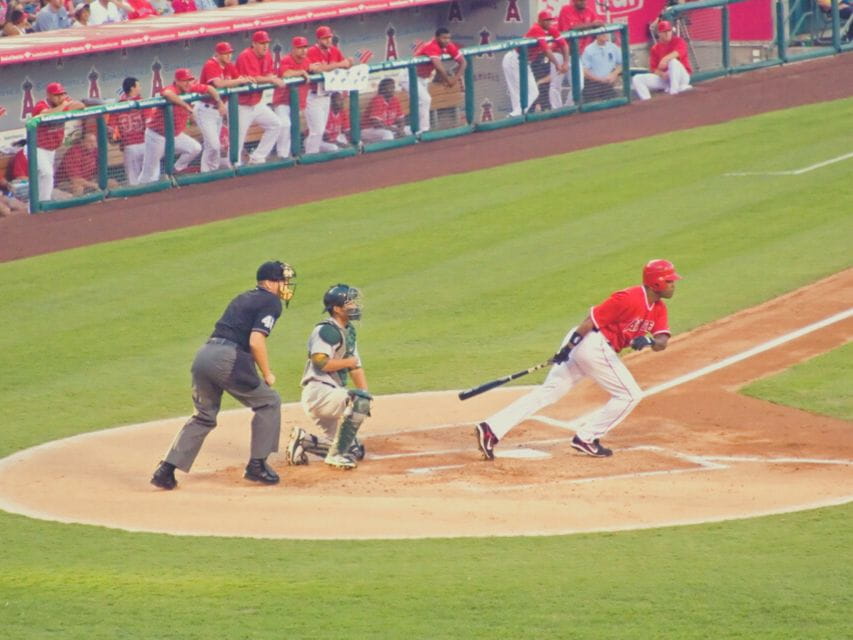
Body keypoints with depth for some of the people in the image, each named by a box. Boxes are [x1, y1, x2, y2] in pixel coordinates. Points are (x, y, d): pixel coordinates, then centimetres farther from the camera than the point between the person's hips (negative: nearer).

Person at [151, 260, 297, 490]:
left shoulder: (244, 298, 27)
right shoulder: (271, 302, 1)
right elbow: (256, 342, -11)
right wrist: (267, 375, 1)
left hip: (203, 354, 8)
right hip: (227, 358, -8)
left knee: (204, 416, 20)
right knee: (268, 402, 11)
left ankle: (166, 470, 10)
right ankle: (257, 465, 10)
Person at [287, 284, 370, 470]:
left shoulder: (348, 331, 16)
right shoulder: (326, 331, -13)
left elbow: (356, 367, 16)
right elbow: (320, 363, -26)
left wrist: (366, 395, 4)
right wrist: (348, 362, -12)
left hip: (333, 394, 9)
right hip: (318, 392, -9)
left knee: (355, 451, 8)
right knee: (358, 400, -32)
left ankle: (302, 440, 15)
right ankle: (336, 455, -24)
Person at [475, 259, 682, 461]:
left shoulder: (658, 307, 11)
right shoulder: (629, 299, -16)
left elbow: (662, 342, 4)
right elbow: (593, 319, -18)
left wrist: (647, 341, -20)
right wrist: (568, 348, -20)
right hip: (595, 344, -9)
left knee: (548, 392, 3)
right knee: (630, 395, 0)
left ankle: (492, 429, -5)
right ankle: (586, 438, 2)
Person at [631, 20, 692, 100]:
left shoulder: (678, 41, -1)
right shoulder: (655, 49, 8)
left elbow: (679, 52, -24)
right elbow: (654, 69, 3)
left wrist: (666, 59, -43)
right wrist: (661, 74, -20)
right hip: (662, 78, 4)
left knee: (673, 60, -36)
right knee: (637, 79, -11)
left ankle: (674, 90, -36)